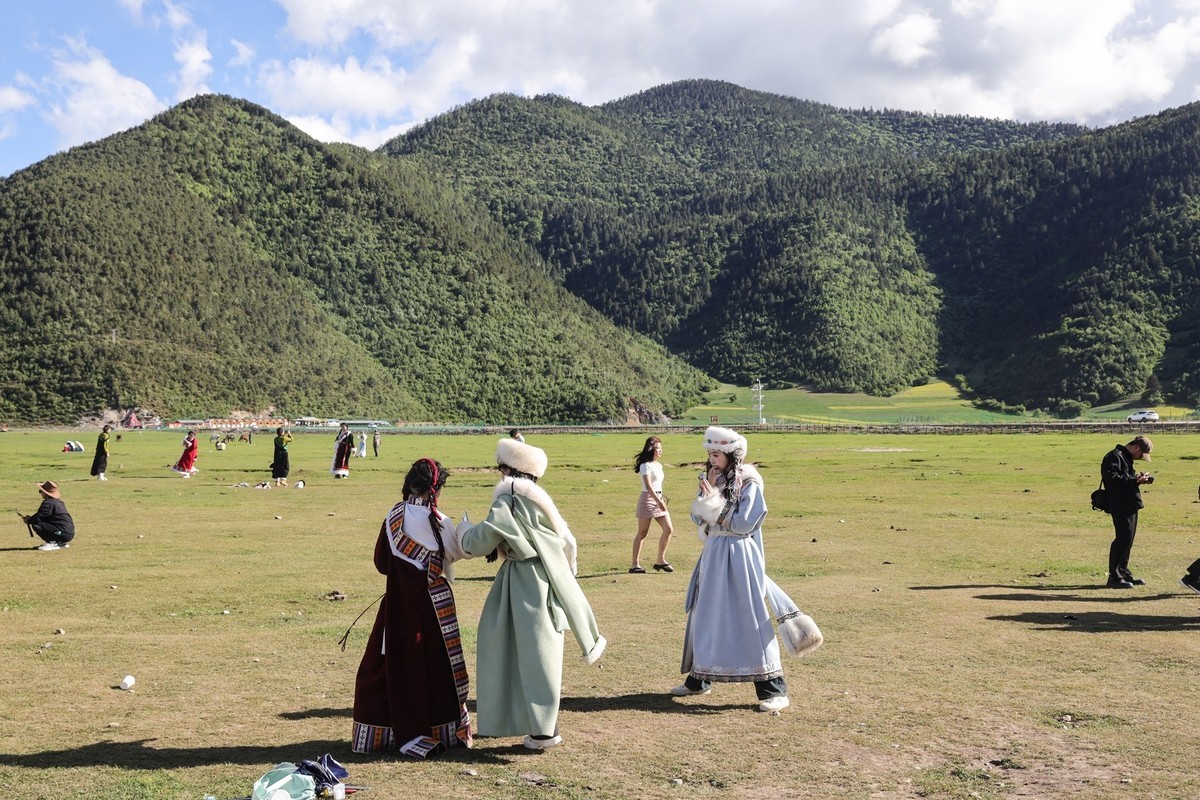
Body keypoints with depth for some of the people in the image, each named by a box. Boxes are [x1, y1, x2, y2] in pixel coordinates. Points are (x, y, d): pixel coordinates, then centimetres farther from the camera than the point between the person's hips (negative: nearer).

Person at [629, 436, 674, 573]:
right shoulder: (646, 465, -11)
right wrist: (659, 501, -25)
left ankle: (661, 560, 10)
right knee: (642, 533, -2)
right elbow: (648, 486, -20)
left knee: (668, 529, 0)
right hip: (648, 499, -8)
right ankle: (635, 564, 5)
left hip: (659, 499, 8)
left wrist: (662, 499, 13)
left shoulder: (659, 465, 14)